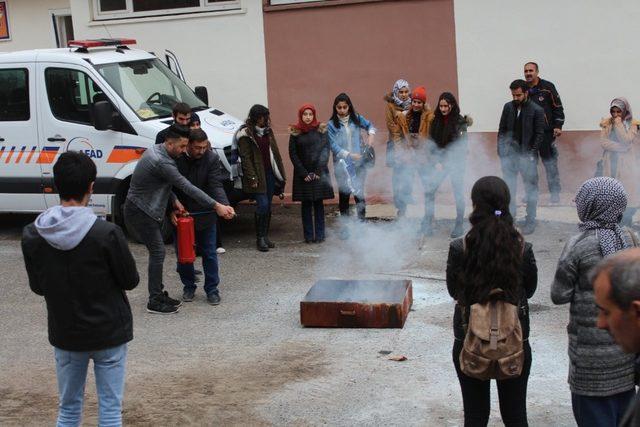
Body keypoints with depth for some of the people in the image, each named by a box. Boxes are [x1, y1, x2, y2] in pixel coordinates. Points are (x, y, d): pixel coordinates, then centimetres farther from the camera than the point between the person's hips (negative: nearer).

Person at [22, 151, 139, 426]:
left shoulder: (31, 235, -9)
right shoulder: (107, 233, -21)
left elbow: (37, 287, 2)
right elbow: (130, 281, -9)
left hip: (64, 334, 3)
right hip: (109, 333, -3)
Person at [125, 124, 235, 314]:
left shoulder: (156, 150, 4)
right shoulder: (161, 162, -27)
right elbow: (188, 187, -28)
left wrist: (174, 200, -2)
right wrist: (216, 206, -27)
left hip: (147, 209, 10)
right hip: (140, 212, -10)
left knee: (157, 251, 13)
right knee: (157, 252, -6)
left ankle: (159, 294, 21)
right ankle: (155, 302, -1)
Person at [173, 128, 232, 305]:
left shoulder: (212, 158, -13)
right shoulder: (176, 158, -13)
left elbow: (216, 186, -19)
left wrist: (224, 205, -37)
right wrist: (172, 209, -15)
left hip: (205, 214, 0)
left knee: (209, 254, 5)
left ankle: (212, 289, 17)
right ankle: (189, 287, 28)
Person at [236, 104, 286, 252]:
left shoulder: (267, 131, 13)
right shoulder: (246, 134, -7)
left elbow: (274, 152, 16)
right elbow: (245, 158, -11)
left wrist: (280, 172, 11)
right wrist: (252, 178, -16)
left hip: (270, 173, 6)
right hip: (257, 175, -6)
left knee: (267, 206, 8)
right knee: (263, 205, -12)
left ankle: (265, 236, 16)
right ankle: (260, 238, -2)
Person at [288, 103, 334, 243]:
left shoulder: (321, 129, 1)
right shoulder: (295, 132, 2)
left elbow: (325, 150, -1)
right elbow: (293, 154, 1)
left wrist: (318, 171, -8)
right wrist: (303, 173, -6)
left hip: (319, 173, 0)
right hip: (303, 173, 0)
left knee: (318, 203, 1)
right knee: (306, 204, 2)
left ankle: (320, 235, 5)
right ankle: (308, 235, 6)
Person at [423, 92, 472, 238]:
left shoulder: (459, 121, -6)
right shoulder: (436, 121, 5)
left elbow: (461, 145, -9)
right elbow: (430, 144, 6)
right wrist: (435, 163, -4)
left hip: (456, 162, -3)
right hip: (438, 162, 3)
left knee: (458, 193, 2)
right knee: (429, 191, -3)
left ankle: (459, 225, 13)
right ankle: (427, 224, 7)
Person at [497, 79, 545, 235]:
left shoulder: (536, 110, -7)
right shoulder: (508, 107, 4)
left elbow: (539, 134, -7)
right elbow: (502, 130, 9)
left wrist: (531, 154, -13)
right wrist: (501, 150, 1)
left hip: (527, 156, -3)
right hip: (509, 155, 4)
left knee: (531, 189, 5)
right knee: (508, 189, 9)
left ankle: (530, 222, 15)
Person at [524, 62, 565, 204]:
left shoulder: (547, 87, 1)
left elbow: (558, 107, 3)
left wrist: (558, 126, -4)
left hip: (546, 133, -3)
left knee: (550, 163, -2)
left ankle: (555, 194, 4)